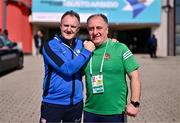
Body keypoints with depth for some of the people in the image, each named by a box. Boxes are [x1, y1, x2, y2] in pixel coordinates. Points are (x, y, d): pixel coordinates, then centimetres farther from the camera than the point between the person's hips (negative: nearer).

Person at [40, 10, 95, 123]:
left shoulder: (81, 44, 4)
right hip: (53, 103, -4)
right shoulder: (51, 45, -12)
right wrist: (86, 52, -15)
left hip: (76, 103, 5)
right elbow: (67, 69, -22)